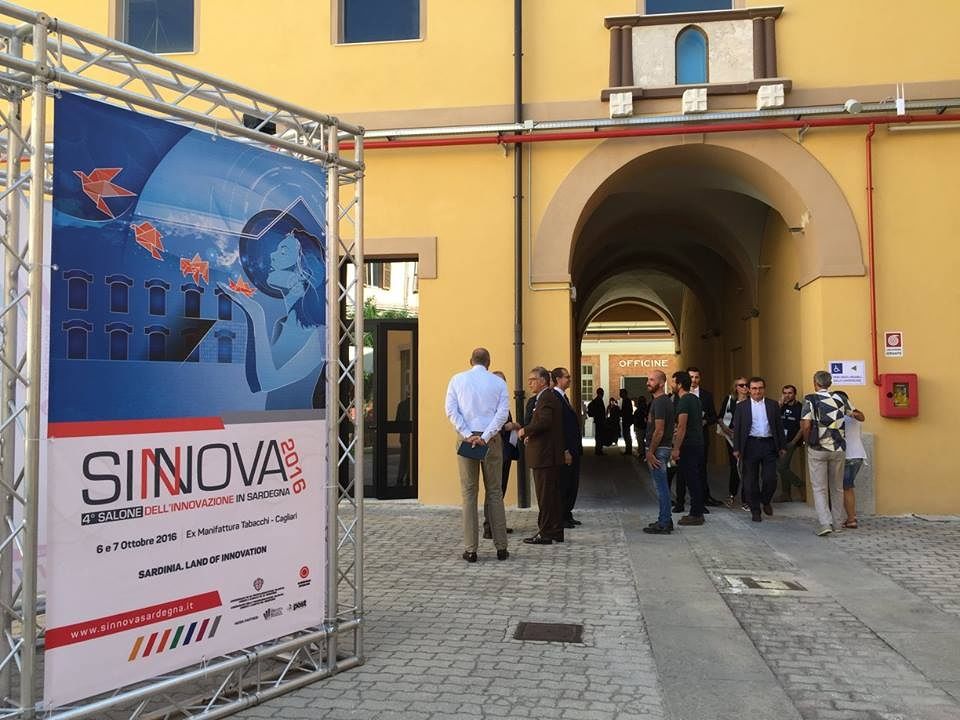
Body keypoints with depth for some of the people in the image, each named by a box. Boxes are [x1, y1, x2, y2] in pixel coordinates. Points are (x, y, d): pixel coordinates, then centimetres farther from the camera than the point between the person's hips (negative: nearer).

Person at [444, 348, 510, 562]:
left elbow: (451, 410, -3)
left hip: (465, 438, 0)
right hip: (491, 440, 0)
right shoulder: (498, 382, 4)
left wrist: (467, 435, -8)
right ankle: (501, 547, 8)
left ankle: (470, 549, 3)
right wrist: (485, 437, -9)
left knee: (469, 493, 3)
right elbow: (503, 413, -5)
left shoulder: (458, 379, 5)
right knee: (494, 492, 7)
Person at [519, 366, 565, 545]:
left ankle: (545, 534, 1)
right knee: (553, 495, 14)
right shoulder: (551, 397, 18)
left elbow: (544, 422, -27)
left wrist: (525, 430, -14)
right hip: (552, 455, 11)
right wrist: (531, 435, 11)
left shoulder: (546, 398, -14)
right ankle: (556, 532, 21)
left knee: (545, 496, -5)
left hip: (545, 456, -11)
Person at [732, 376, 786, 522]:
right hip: (750, 445, -1)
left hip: (769, 444, 1)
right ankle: (755, 510, 16)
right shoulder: (742, 406, 4)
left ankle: (765, 501, 24)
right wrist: (736, 449, -3)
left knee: (770, 478, -3)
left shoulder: (773, 405, 8)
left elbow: (779, 426, 9)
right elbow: (737, 428, 3)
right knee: (751, 481, 3)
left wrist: (781, 447, 5)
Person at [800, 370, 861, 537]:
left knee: (819, 488, 3)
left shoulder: (810, 400, -7)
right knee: (837, 487, 15)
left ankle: (825, 523, -9)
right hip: (838, 448, 3)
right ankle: (837, 523, 21)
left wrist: (807, 441, 0)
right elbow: (859, 415, 14)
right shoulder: (840, 398, 3)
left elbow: (806, 425, -16)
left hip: (817, 449, -3)